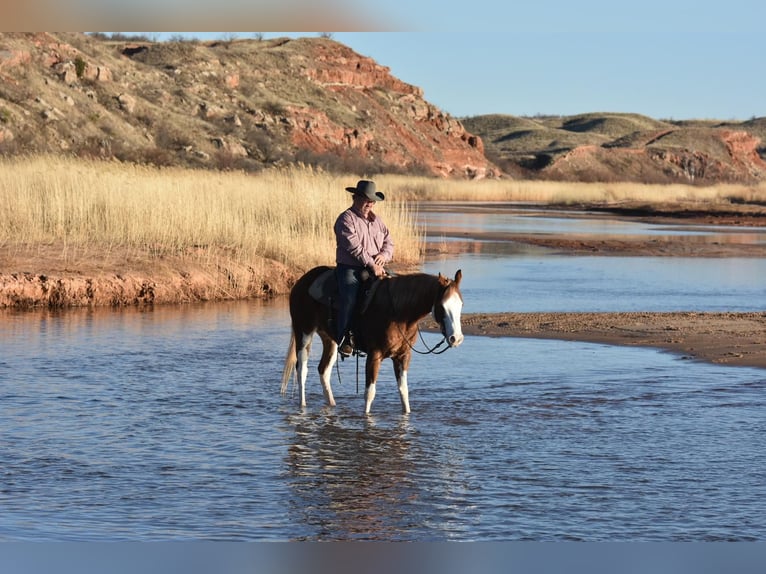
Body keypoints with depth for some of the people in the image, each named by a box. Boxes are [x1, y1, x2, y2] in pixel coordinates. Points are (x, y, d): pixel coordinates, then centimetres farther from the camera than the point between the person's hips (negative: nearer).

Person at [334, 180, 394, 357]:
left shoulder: (376, 220, 19)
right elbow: (353, 247, -15)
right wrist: (371, 265, -20)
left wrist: (384, 255, -5)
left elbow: (388, 241, 19)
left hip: (376, 268, 6)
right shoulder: (346, 219, -4)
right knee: (349, 296, -29)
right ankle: (344, 339, -20)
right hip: (349, 268, -6)